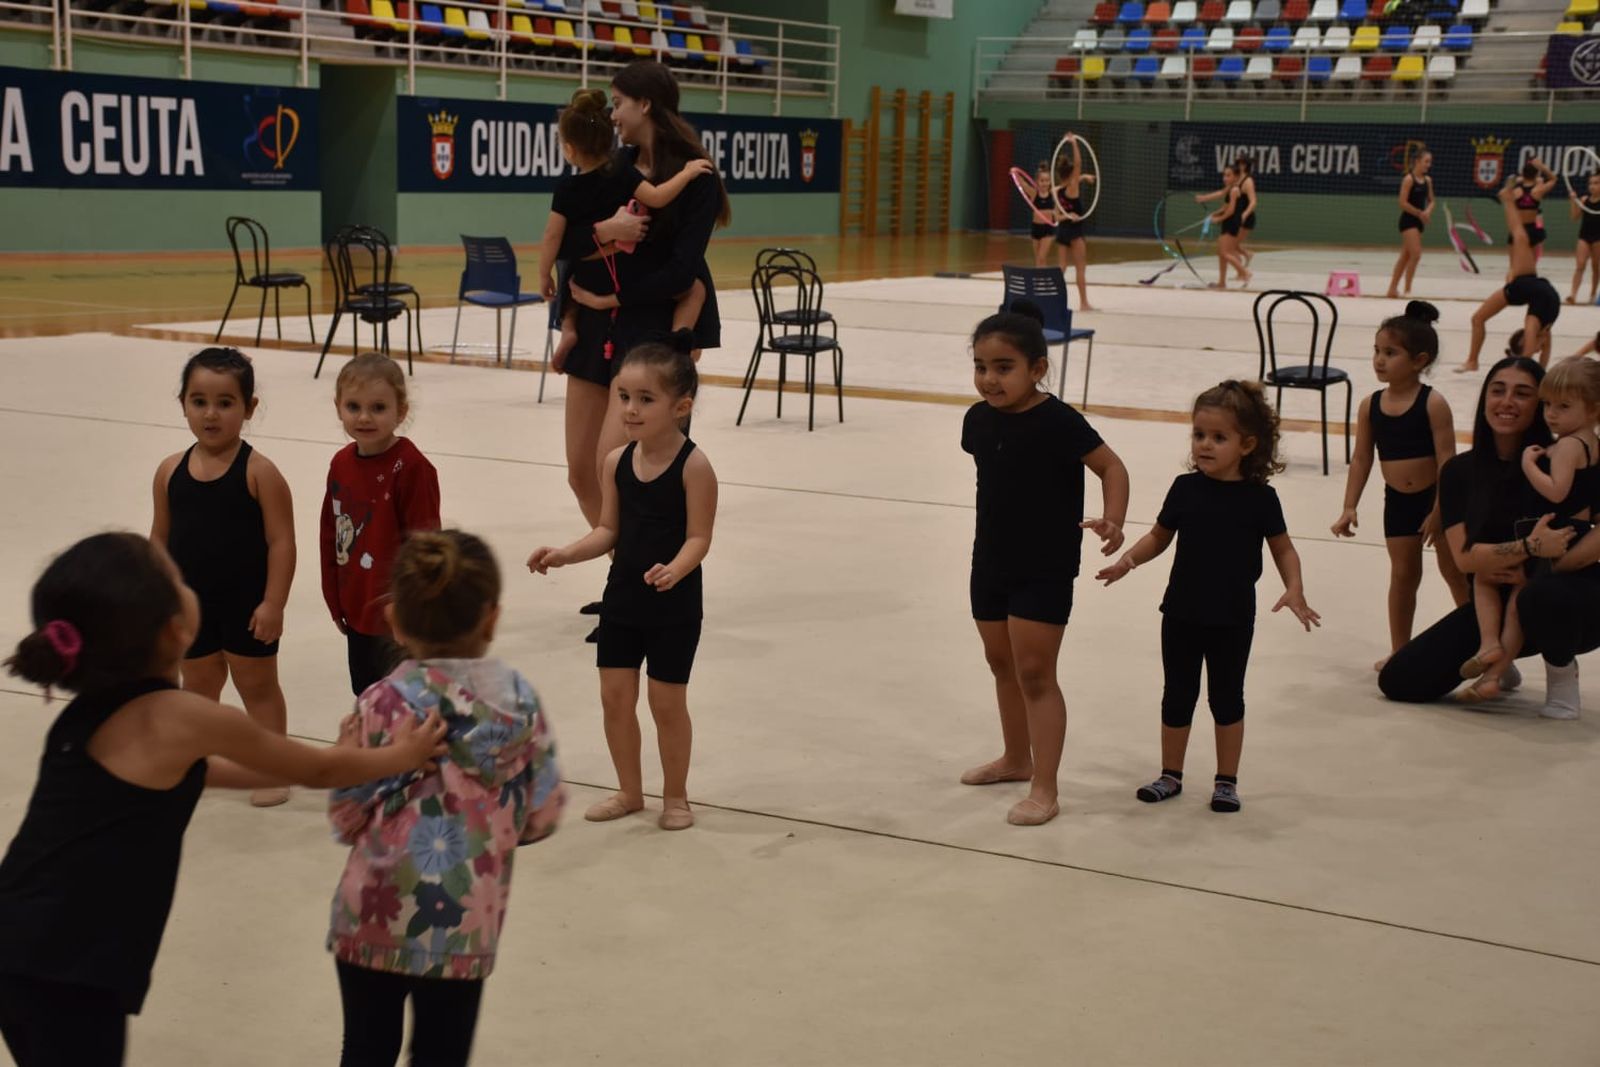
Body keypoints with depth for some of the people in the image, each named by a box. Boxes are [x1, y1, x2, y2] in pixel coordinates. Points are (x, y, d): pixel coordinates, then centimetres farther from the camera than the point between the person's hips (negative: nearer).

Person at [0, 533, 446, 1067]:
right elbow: (318, 768, 1)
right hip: (64, 971, -8)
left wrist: (352, 765, 29)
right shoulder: (181, 718, -14)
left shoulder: (91, 710, 10)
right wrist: (401, 756, 19)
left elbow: (203, 773, 25)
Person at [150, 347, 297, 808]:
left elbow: (281, 541, -15)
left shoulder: (259, 472, -15)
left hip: (246, 604, -4)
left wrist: (273, 603, -17)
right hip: (190, 601, 4)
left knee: (257, 685, 11)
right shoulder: (171, 471, -2)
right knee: (197, 685, 19)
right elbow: (160, 537, 7)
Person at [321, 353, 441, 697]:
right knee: (366, 695, 22)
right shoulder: (341, 463, 3)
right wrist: (334, 600, 14)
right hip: (357, 612, 7)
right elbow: (331, 534, 12)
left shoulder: (411, 468, -20)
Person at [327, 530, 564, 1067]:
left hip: (376, 919, -2)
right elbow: (541, 818, 0)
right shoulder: (522, 701, -5)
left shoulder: (384, 704, -14)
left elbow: (347, 820, -9)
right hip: (468, 924, 2)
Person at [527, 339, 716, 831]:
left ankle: (675, 796, 25)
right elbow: (609, 530, 5)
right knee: (615, 696, 10)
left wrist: (673, 570, -37)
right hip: (622, 596, 5)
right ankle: (629, 791, 28)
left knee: (667, 702, 5)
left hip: (674, 605, -5)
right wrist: (564, 554, -8)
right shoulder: (618, 461, -1)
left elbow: (698, 537, -19)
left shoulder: (694, 466, -17)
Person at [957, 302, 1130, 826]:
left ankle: (1044, 790, 0)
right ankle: (1016, 758, 38)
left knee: (1035, 674, -6)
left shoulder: (1058, 422, -19)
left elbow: (1112, 467, -12)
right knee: (1002, 665, 19)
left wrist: (1113, 520, -28)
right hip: (990, 565, 7)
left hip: (1045, 570, -7)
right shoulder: (979, 420, 0)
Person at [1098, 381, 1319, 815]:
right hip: (1182, 614, 2)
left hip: (1233, 619, -2)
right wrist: (1129, 559, -11)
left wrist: (1294, 589, -15)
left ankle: (1226, 780, 24)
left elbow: (1283, 549, 0)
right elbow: (1159, 536, 6)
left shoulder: (1259, 497, -10)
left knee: (1227, 698, 11)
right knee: (1177, 696, 13)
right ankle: (1170, 775, 27)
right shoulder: (1186, 489, -4)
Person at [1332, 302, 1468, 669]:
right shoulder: (1371, 406, -3)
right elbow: (1361, 459, 1)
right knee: (1403, 574, 9)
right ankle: (1399, 652, 18)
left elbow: (1447, 460, -16)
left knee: (1454, 571, 8)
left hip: (1436, 498, -4)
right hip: (1397, 501, 4)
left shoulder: (1433, 404, -16)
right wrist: (1349, 508, -4)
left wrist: (1439, 511, -17)